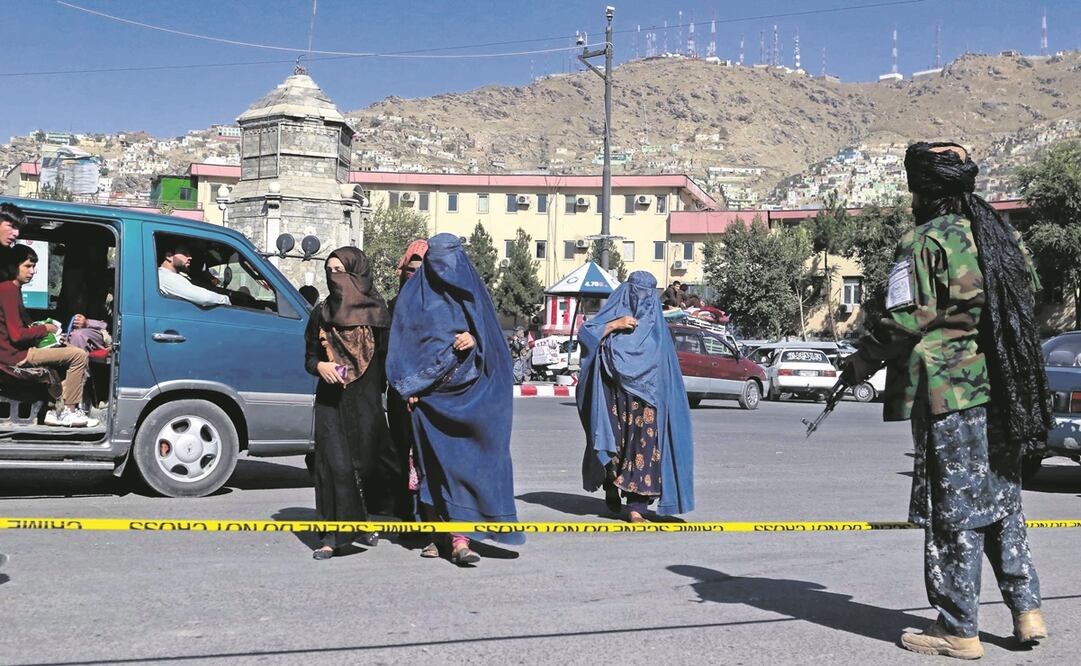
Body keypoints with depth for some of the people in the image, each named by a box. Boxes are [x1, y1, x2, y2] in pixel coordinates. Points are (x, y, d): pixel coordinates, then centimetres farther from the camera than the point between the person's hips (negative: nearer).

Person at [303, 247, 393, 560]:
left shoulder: (375, 311, 2)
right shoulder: (321, 314, 10)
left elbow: (387, 356, 1)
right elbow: (309, 357, 13)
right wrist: (320, 366, -9)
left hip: (365, 397, -1)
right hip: (331, 400, 1)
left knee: (364, 461, 2)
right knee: (335, 463, -8)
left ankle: (358, 522, 24)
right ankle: (334, 535, -6)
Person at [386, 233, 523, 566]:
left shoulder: (472, 292, 12)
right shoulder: (414, 294, 8)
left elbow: (492, 334, 11)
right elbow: (402, 342, 7)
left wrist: (474, 339, -12)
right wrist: (409, 385, -3)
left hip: (467, 392, 1)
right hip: (428, 392, -1)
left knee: (464, 460, -6)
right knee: (436, 461, -2)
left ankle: (459, 539, -5)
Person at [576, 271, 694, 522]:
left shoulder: (655, 322, 14)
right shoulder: (614, 312, 7)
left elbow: (665, 362, 14)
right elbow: (585, 333, -7)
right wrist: (614, 325, -16)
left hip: (645, 395, 1)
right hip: (615, 395, -1)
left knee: (644, 444, -10)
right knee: (615, 442, 2)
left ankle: (636, 506, -12)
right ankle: (611, 490, 29)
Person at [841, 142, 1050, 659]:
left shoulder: (925, 243, -11)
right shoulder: (1002, 235, 12)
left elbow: (904, 322, -15)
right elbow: (1029, 303, 17)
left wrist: (862, 360, -3)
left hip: (948, 395, -7)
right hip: (1004, 393, 7)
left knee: (953, 511, -1)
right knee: (1001, 503, 18)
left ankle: (958, 631, 6)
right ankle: (1026, 611, 21)